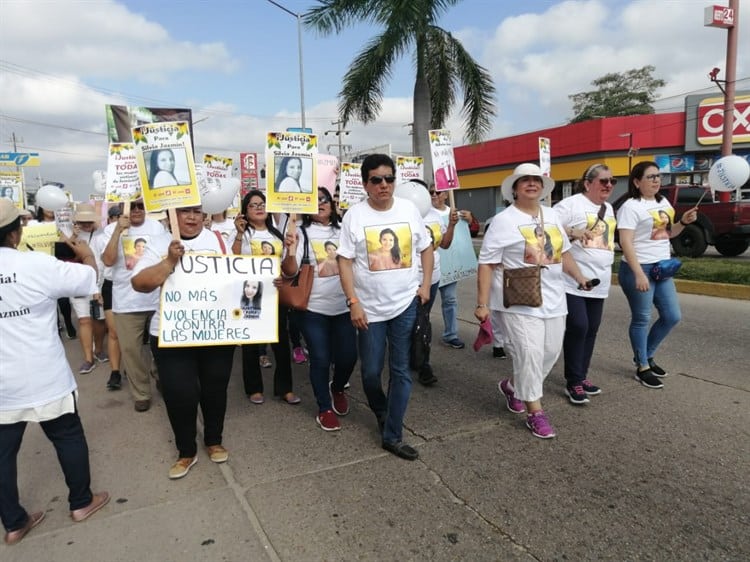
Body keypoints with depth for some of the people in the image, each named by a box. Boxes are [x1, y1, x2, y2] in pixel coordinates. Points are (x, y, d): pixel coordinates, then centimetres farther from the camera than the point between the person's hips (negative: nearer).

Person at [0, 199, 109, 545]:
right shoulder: (36, 264, -18)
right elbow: (89, 279, -8)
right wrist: (86, 255, 12)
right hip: (43, 377, -4)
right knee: (68, 436, 14)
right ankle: (81, 502, 29)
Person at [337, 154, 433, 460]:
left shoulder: (409, 209, 2)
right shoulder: (355, 215, -6)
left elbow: (425, 248, 11)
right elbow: (345, 262, -6)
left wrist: (425, 285, 1)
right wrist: (353, 302, -12)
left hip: (407, 304, 2)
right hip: (370, 307, -1)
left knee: (401, 371, 4)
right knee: (371, 371, 8)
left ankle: (392, 436, 16)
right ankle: (381, 412, 40)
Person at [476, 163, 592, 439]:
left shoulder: (552, 215, 12)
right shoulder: (503, 221, -8)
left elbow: (564, 251, 24)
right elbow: (486, 264, -10)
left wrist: (579, 277, 14)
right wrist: (482, 303, -15)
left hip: (553, 299, 7)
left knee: (550, 352, 11)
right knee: (530, 354, -9)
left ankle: (512, 386, 33)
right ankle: (535, 412, 7)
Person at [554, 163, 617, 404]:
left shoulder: (608, 209, 16)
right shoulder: (571, 204, -9)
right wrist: (572, 232, -29)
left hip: (599, 282, 8)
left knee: (591, 330, 11)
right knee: (577, 328, -7)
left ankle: (582, 376, 23)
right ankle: (573, 382, 5)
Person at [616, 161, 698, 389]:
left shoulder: (663, 202, 13)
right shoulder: (631, 206, -12)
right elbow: (626, 242, -19)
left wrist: (683, 222, 3)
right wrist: (639, 274, -26)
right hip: (639, 269, -8)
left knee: (672, 316, 12)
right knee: (641, 319, 2)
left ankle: (647, 356, 29)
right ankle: (642, 368, 15)